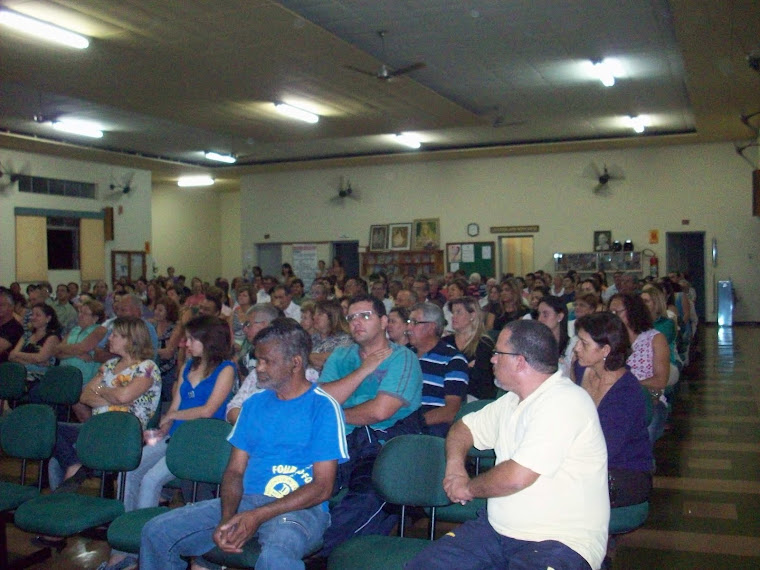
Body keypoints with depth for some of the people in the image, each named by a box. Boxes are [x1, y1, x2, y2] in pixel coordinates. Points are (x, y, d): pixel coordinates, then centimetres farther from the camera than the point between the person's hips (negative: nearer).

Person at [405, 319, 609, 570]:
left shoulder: (564, 403, -18)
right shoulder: (512, 401, 12)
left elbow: (516, 477, -24)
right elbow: (463, 427, 23)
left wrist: (469, 488, -6)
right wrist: (455, 465, 2)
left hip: (560, 540, -8)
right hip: (498, 528, 8)